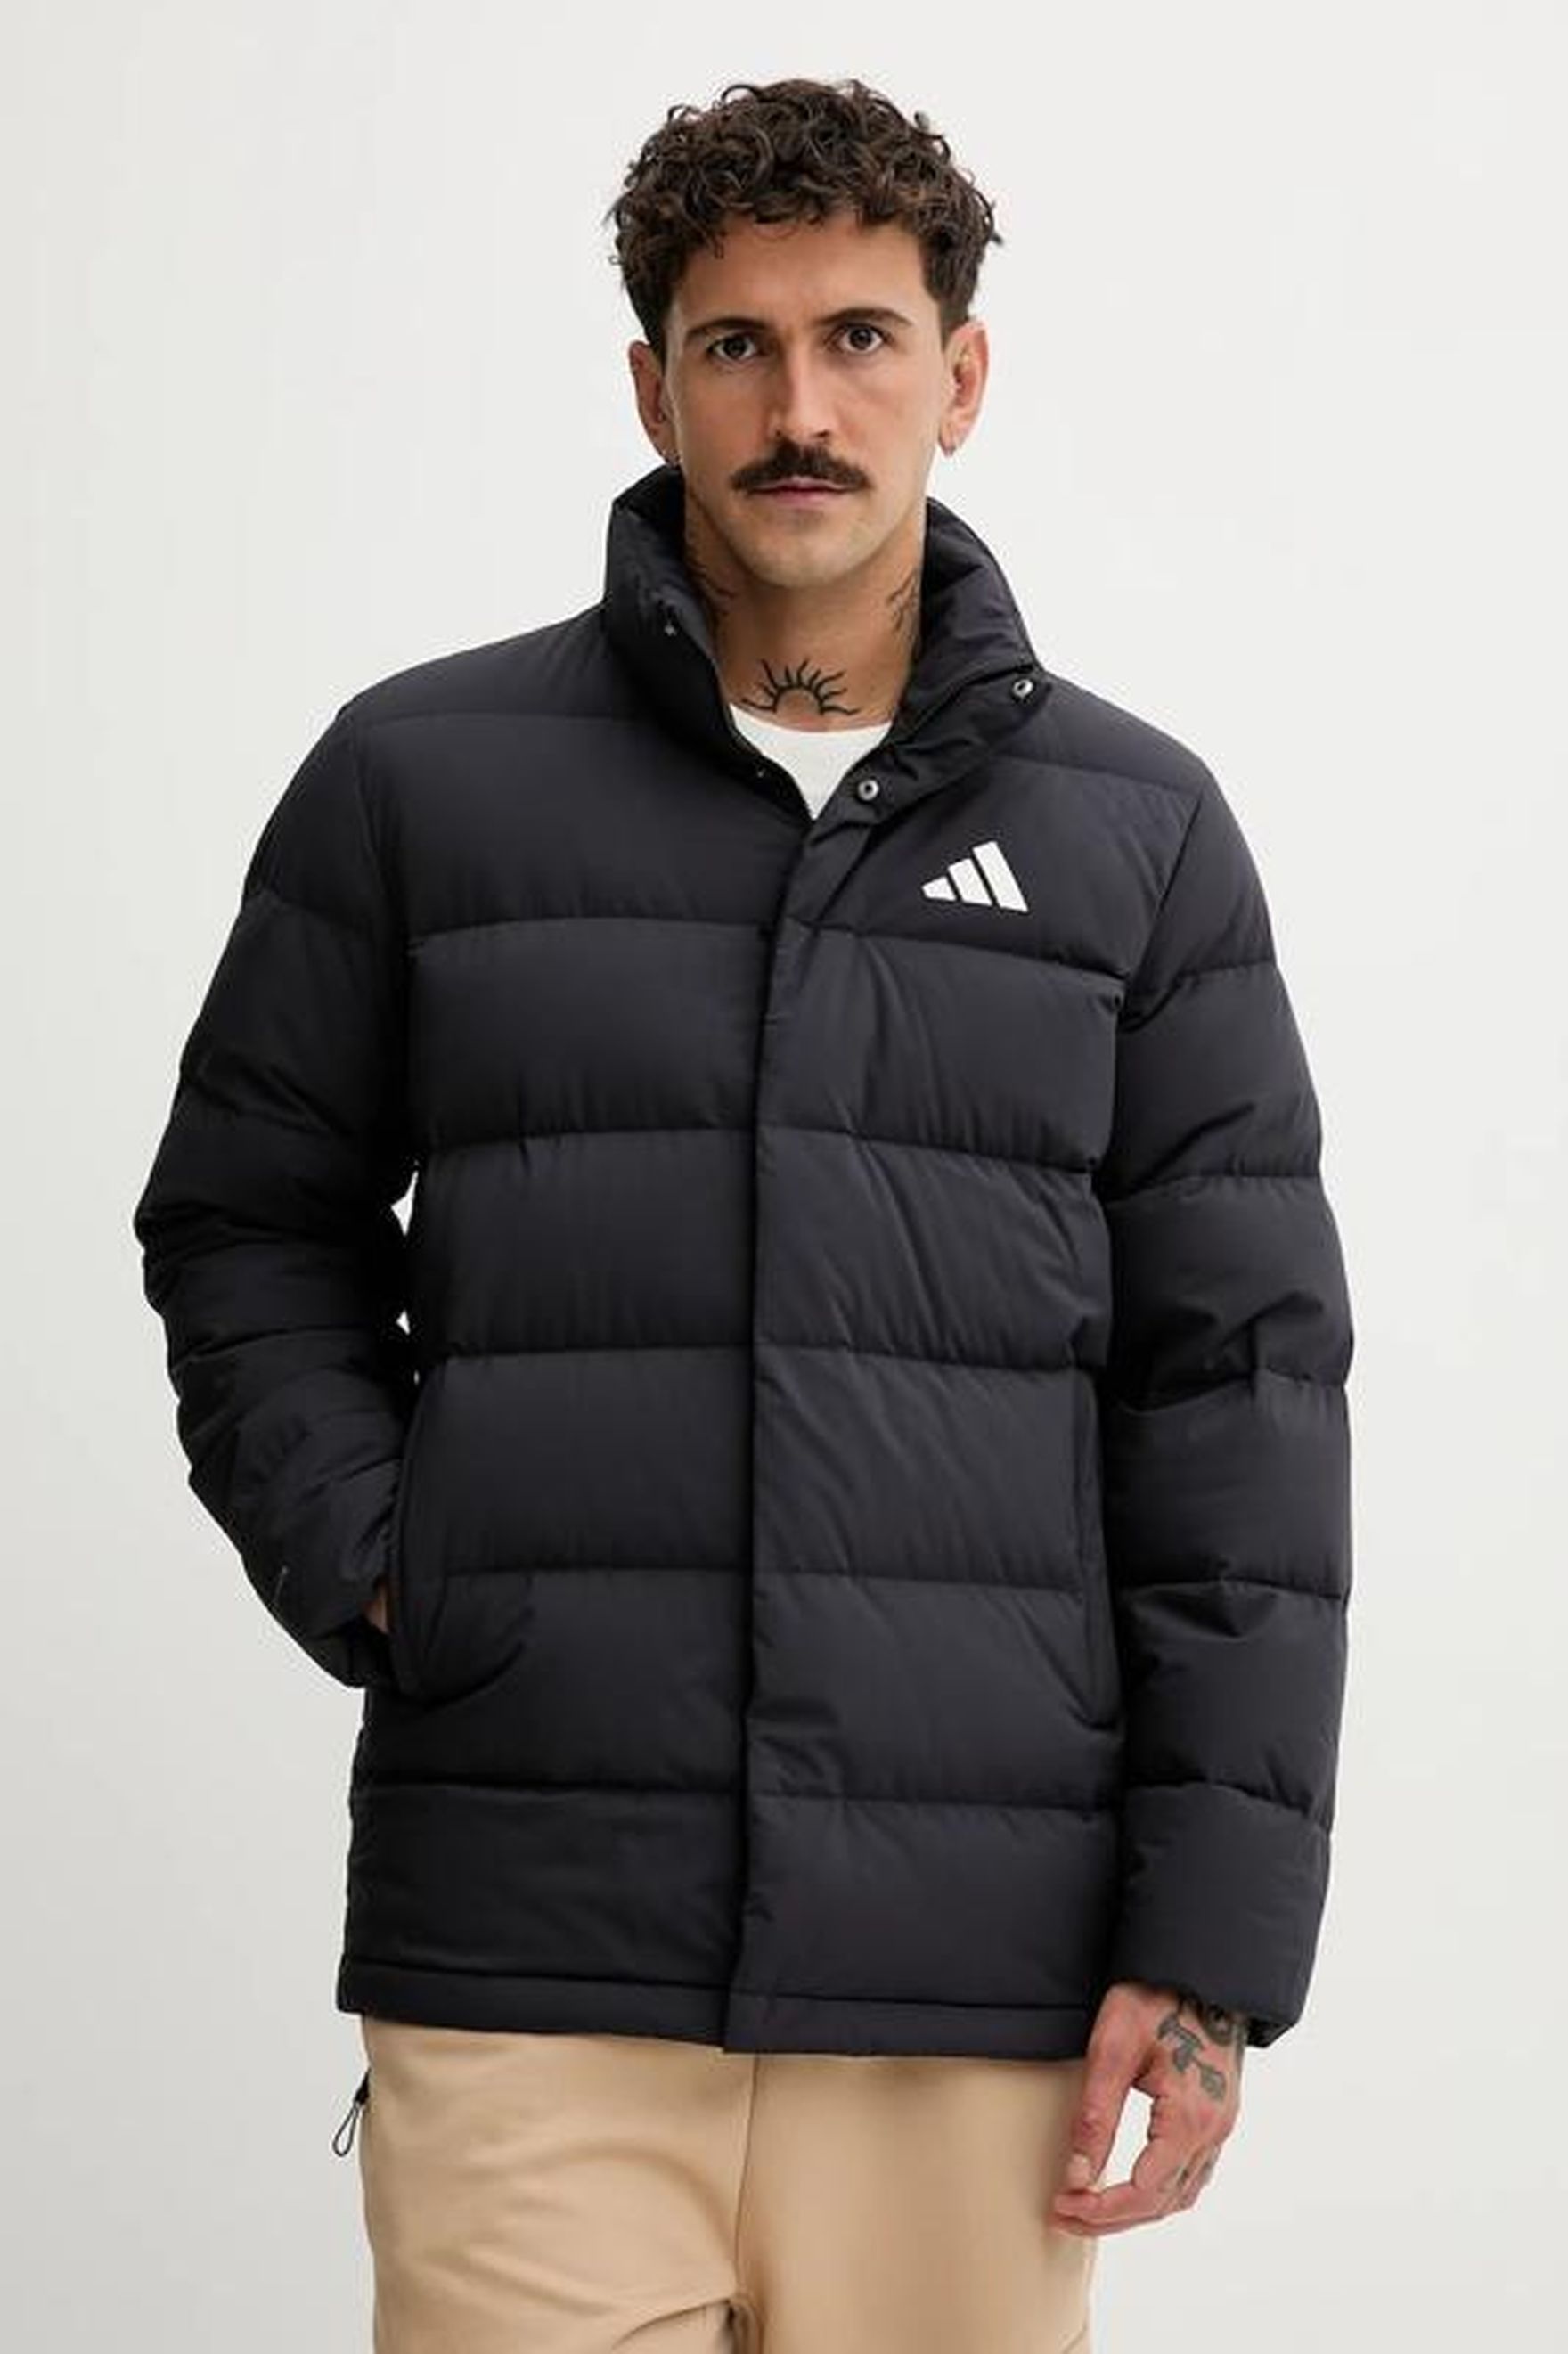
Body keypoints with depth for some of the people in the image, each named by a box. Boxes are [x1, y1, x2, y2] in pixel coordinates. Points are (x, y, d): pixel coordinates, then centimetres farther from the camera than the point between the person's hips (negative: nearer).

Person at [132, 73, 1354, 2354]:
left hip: (979, 1986, 1)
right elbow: (247, 1224, 16)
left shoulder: (1139, 831, 8)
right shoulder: (418, 777, 7)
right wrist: (365, 1565, -1)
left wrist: (1213, 1936, -1)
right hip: (529, 1964, 0)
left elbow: (1241, 1389, 5)